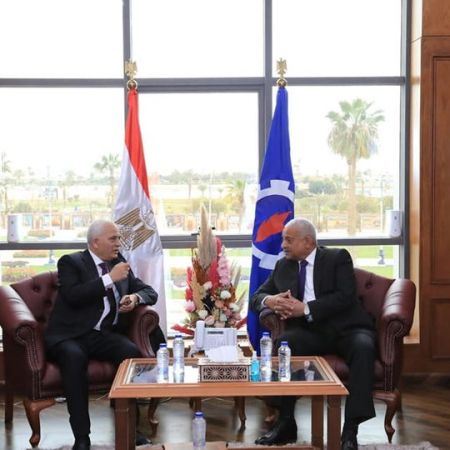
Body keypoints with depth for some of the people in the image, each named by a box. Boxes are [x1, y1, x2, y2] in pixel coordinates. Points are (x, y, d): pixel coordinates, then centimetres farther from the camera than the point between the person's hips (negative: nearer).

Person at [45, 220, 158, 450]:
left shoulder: (119, 262, 16)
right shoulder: (71, 262, 0)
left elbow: (150, 292, 19)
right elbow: (73, 296, -18)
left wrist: (135, 297, -4)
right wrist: (109, 279, -16)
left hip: (104, 335, 4)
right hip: (70, 336, -4)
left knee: (132, 353, -26)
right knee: (75, 357, -36)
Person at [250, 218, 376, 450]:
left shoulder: (338, 257, 3)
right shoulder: (283, 266, 16)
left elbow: (346, 297, -11)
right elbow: (256, 297, 15)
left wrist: (306, 309, -19)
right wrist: (270, 301, -10)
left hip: (345, 329, -3)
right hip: (310, 332, 3)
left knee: (363, 346, -35)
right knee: (281, 342, -28)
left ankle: (350, 429, -32)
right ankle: (285, 422, -20)